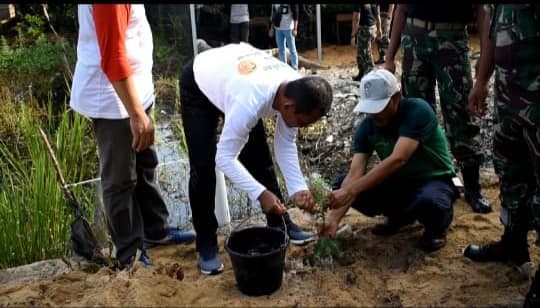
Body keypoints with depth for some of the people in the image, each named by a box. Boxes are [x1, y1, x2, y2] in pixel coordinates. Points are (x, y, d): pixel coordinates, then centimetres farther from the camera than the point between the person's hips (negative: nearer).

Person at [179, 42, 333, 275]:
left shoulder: (295, 92, -26)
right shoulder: (250, 102, -47)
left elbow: (285, 144, -14)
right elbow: (224, 158, -38)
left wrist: (298, 188, -24)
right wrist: (261, 193, -43)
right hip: (198, 84, -6)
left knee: (259, 157, 4)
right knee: (203, 166, -12)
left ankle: (279, 224, 18)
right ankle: (206, 244, 1)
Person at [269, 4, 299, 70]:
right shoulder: (274, 4, 11)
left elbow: (295, 14, -8)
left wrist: (295, 29, -15)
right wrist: (272, 28, 18)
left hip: (288, 28, -6)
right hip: (278, 28, 6)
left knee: (292, 50, -1)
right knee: (281, 49, 9)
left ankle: (295, 69, 4)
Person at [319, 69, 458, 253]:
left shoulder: (417, 111, -26)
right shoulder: (366, 127, -11)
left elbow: (397, 159, -38)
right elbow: (355, 173, -18)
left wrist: (351, 190, -45)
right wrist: (333, 218, -31)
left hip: (434, 181, -6)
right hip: (398, 182, 6)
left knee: (428, 203, -41)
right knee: (341, 184, -11)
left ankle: (437, 227, -2)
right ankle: (398, 215, 11)